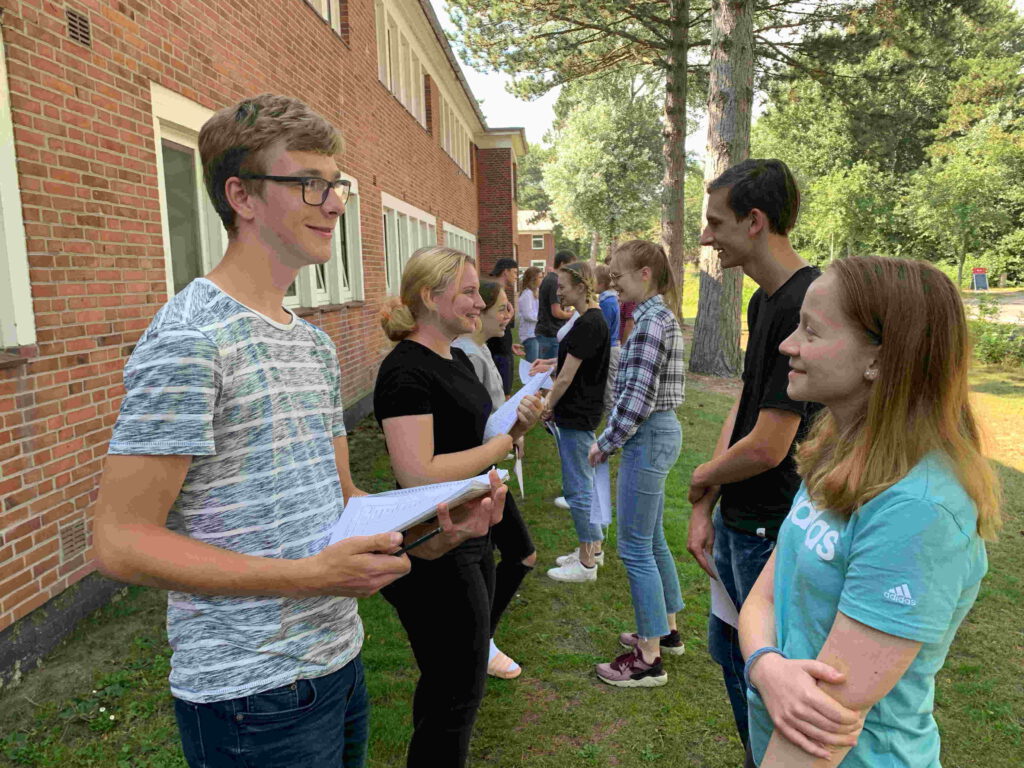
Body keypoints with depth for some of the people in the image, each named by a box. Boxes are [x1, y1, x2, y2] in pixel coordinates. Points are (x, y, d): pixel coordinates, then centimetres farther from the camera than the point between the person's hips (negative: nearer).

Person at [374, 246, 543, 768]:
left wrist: (516, 423, -2)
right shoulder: (406, 370, -21)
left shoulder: (457, 359, 8)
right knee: (457, 692, 6)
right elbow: (417, 474, -28)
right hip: (433, 554, -9)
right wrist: (501, 444, -18)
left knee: (449, 681, 24)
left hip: (470, 539, 9)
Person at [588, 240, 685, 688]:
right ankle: (667, 630, 36)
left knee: (635, 547, -1)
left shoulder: (651, 321, -20)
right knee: (652, 538, 20)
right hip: (661, 432, 10)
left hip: (647, 439, -10)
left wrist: (605, 445, -11)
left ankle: (649, 659, 11)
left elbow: (636, 399, -23)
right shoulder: (662, 316, 12)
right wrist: (613, 438, 15)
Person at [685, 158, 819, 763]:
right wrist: (706, 509, 4)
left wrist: (702, 480, -5)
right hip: (738, 520, 10)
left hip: (773, 530, -9)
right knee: (727, 645, 25)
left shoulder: (803, 305, -25)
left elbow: (767, 447, -26)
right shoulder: (764, 300, 6)